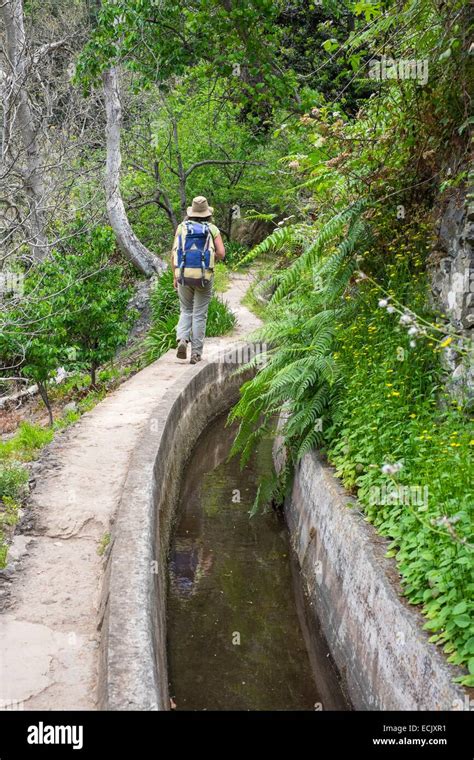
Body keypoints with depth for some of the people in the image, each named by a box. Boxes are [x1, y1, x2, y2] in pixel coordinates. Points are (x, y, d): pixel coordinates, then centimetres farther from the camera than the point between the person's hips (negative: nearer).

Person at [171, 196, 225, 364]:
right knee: (199, 315, 7)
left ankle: (182, 340, -8)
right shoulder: (212, 229, 3)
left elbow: (174, 254, 1)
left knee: (186, 311, 17)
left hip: (184, 275, 1)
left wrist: (175, 277, 9)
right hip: (204, 277, -1)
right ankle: (196, 353, 5)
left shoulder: (182, 227, 6)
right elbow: (221, 253, -7)